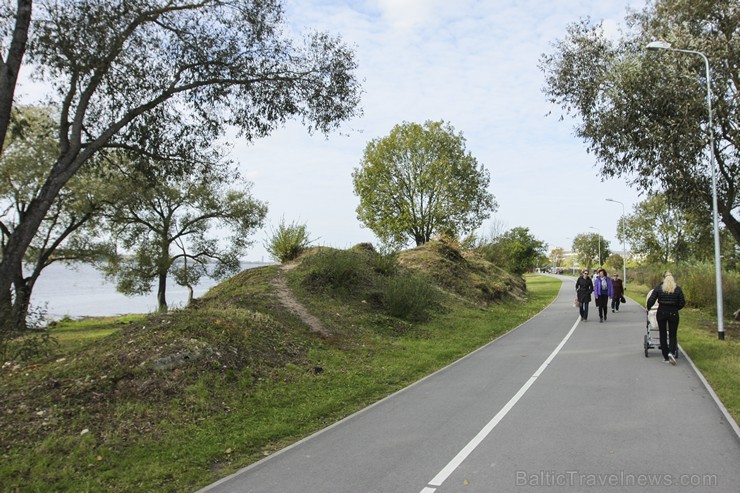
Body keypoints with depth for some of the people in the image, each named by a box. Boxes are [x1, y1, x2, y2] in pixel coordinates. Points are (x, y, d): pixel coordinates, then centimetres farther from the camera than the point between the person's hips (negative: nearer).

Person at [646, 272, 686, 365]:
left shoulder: (658, 288, -1)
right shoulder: (677, 288, 0)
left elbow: (651, 300, -4)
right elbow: (682, 303, 1)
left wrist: (648, 308, 14)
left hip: (661, 313, 0)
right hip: (673, 313, 0)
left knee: (663, 335, 9)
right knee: (673, 335, 9)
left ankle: (665, 357, 12)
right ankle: (671, 352, -15)